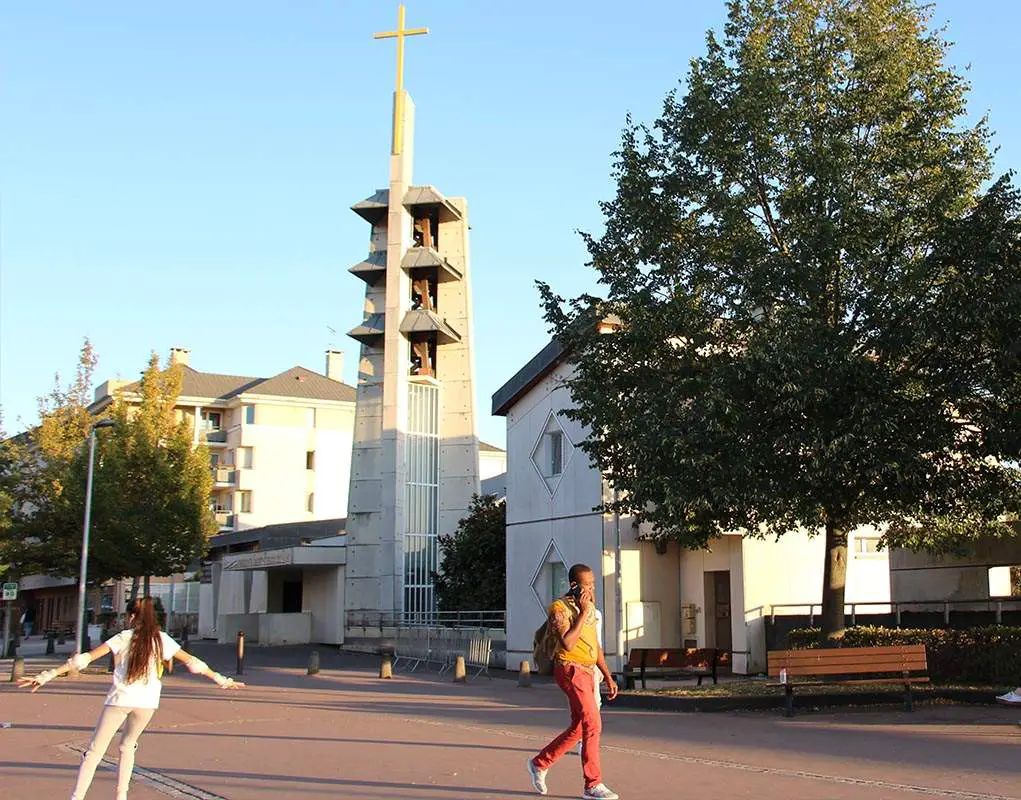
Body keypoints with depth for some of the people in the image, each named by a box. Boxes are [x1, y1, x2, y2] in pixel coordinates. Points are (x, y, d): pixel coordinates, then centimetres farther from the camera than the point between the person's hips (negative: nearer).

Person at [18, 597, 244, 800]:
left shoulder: (123, 638, 4)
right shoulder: (161, 640, 9)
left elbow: (86, 658, -2)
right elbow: (192, 662, 13)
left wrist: (49, 675, -2)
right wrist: (220, 679, 23)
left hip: (120, 699, -2)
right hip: (147, 702, 3)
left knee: (95, 750, 3)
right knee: (127, 746, 24)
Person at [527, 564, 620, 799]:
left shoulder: (590, 607, 13)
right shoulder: (559, 608, -12)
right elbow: (568, 643, -24)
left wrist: (608, 677, 16)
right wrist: (583, 612, -21)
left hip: (587, 672, 9)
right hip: (571, 670, -9)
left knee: (578, 729, 12)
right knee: (592, 724, -13)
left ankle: (540, 763, 28)